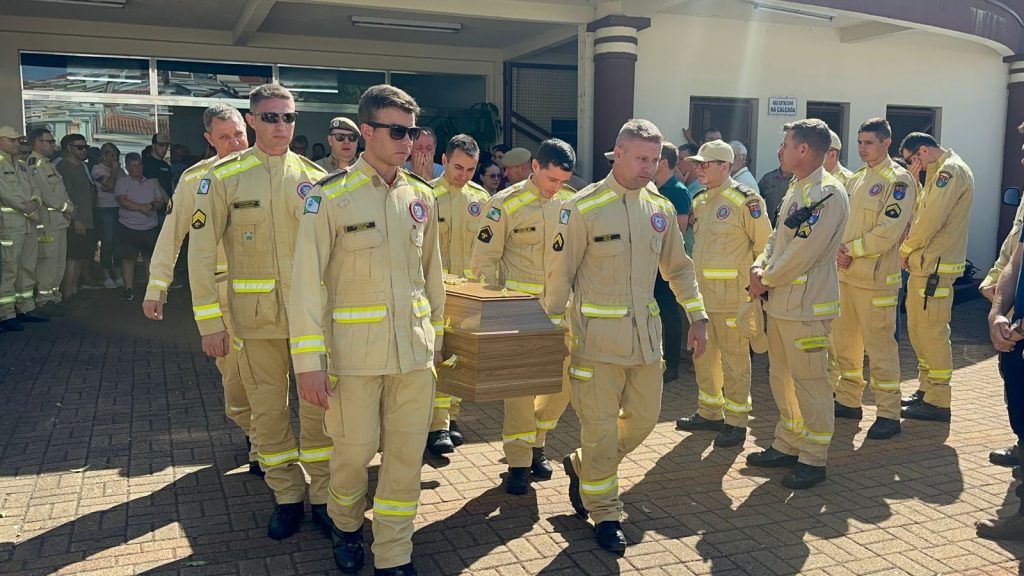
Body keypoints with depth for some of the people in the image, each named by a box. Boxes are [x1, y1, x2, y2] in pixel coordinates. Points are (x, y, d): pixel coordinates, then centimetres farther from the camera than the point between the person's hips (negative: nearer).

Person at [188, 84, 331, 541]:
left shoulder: (314, 177, 4)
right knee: (268, 410, 9)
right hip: (257, 315, -1)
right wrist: (209, 321, -7)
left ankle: (323, 496, 22)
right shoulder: (224, 176, -2)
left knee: (319, 405, 6)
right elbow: (201, 251, -3)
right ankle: (287, 497, 27)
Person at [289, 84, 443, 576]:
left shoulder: (422, 197, 6)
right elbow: (306, 281, -11)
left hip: (415, 350, 4)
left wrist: (436, 335, 16)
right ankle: (345, 525, 39)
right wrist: (309, 361, -14)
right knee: (355, 450, 7)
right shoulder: (331, 196, -8)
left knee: (407, 453, 7)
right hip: (355, 351, -4)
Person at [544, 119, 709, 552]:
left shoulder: (661, 209, 7)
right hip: (597, 336, -5)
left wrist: (697, 316, 9)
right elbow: (559, 274, -6)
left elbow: (678, 268, 16)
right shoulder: (584, 208, -10)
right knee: (600, 427, 2)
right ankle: (605, 514, 21)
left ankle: (582, 467, 37)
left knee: (644, 418, 13)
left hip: (645, 334, 6)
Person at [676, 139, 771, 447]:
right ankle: (709, 412, 30)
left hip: (731, 294, -8)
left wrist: (748, 272, -1)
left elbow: (764, 242, -8)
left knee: (734, 357, 1)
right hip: (702, 292, 8)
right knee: (704, 354, 16)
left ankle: (736, 422, 11)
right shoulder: (700, 201, 11)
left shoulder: (744, 200, -13)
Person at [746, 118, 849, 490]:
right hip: (780, 302, 10)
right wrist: (759, 268, 0)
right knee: (781, 376, 17)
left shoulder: (827, 193, -17)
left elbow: (803, 251, -22)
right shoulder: (796, 189, 14)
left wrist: (766, 279, -10)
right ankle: (787, 445, 31)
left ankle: (813, 459, 12)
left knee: (809, 382, -1)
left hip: (806, 305, -10)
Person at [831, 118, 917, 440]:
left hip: (876, 279, -8)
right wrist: (839, 251, -3)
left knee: (880, 345, -3)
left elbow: (888, 231, -18)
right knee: (844, 341, 14)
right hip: (845, 274, 8)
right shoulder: (855, 180, 15)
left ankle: (889, 414, 6)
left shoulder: (898, 180, -9)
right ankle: (848, 401, 28)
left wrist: (851, 250, -13)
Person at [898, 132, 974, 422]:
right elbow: (920, 210, 17)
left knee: (932, 331, -5)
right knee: (917, 327, 16)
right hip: (924, 264, 11)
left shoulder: (951, 171, -14)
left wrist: (906, 249, -9)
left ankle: (938, 402, 3)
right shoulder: (939, 172, 19)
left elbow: (930, 220, -21)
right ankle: (927, 389, 27)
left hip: (935, 266, -11)